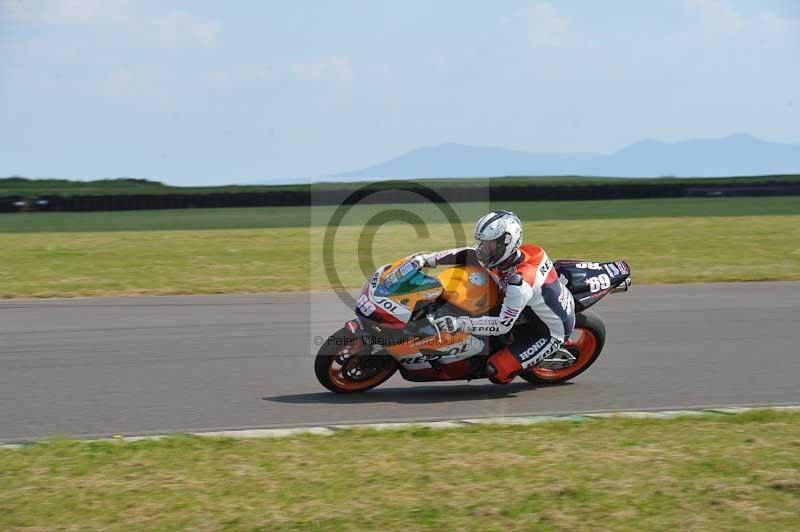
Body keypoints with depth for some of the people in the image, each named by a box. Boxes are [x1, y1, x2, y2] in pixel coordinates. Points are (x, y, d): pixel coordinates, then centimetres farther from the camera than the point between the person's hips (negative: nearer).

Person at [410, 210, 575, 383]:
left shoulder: (520, 282, -37)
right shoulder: (513, 254, -11)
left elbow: (503, 325, -36)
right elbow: (467, 255, -3)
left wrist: (459, 323, -44)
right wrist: (428, 258, -12)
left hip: (550, 333, -9)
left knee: (497, 372, -17)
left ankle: (549, 356, 6)